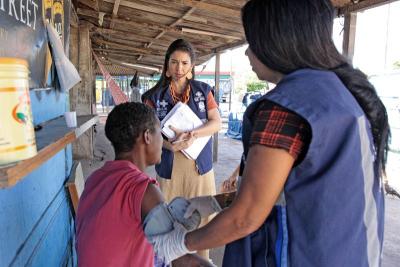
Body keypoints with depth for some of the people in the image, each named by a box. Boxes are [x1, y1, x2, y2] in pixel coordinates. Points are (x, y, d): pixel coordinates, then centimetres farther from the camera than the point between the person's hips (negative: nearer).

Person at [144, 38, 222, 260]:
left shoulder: (203, 90, 5)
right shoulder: (155, 95, 3)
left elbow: (216, 123, -3)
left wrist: (192, 134, -21)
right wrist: (170, 144, -23)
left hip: (200, 163, 1)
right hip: (169, 165, 0)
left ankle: (201, 260, 25)